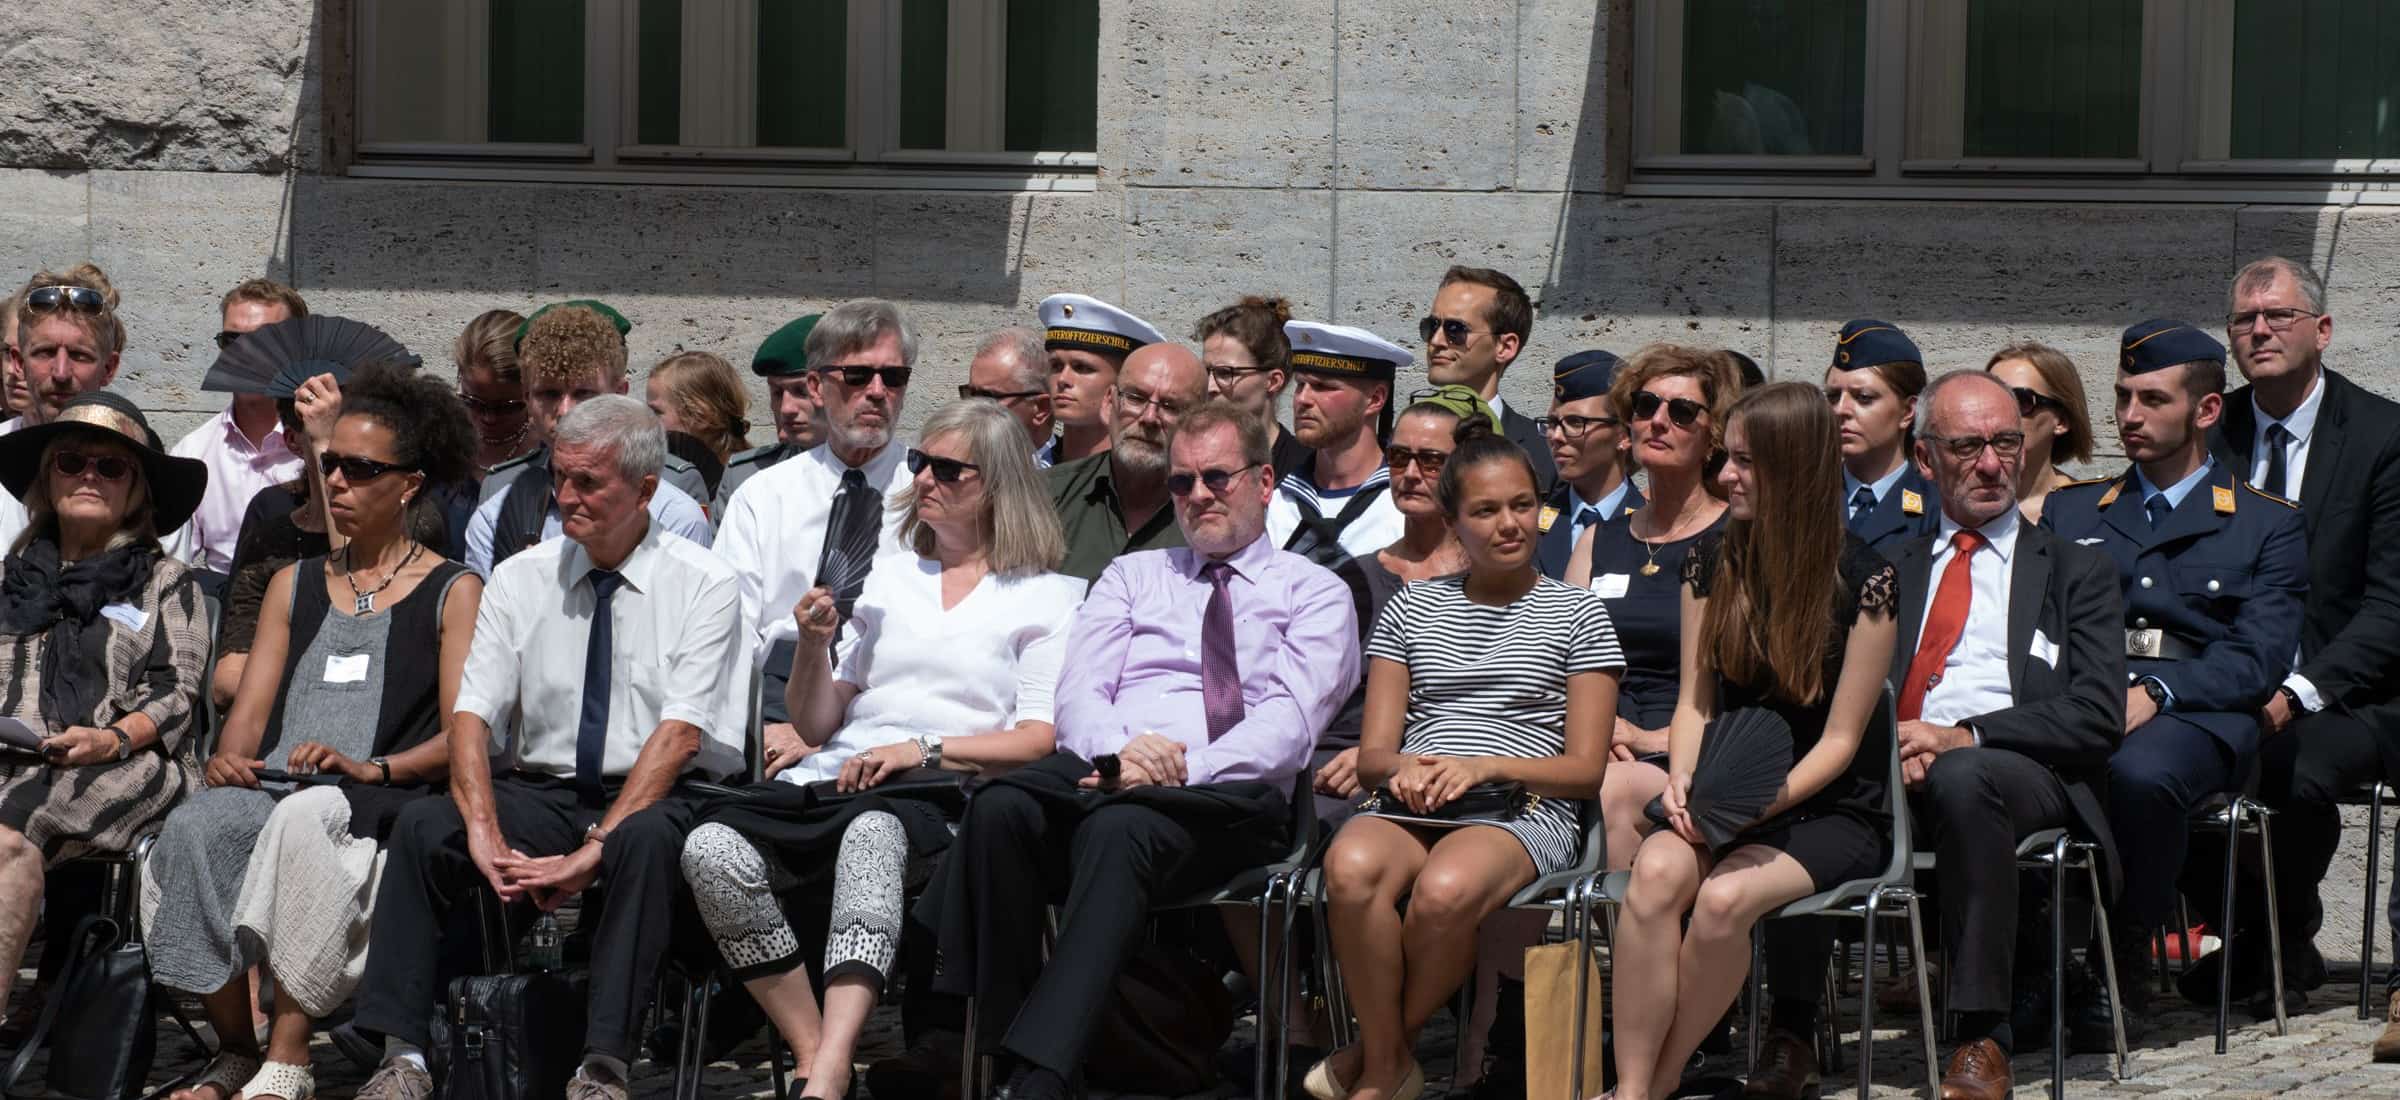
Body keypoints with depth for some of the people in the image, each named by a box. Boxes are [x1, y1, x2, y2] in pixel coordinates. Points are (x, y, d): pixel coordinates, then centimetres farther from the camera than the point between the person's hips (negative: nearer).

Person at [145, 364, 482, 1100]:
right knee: (194, 825, -31)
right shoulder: (295, 585, 27)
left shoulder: (454, 592, 11)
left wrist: (370, 769, -17)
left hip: (384, 800, -4)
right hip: (275, 786, 4)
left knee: (305, 818, -39)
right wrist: (229, 761, -4)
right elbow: (250, 709, 20)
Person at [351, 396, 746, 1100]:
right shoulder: (519, 581, 9)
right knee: (424, 824, -24)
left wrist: (597, 849, -24)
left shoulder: (702, 586, -2)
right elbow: (473, 716, 0)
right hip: (539, 791, 3)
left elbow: (680, 735, -13)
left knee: (647, 837, -38)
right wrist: (485, 831, -20)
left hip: (656, 799, -3)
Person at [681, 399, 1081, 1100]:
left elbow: (1040, 740, 0)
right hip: (835, 779, 5)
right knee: (713, 847, -28)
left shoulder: (1045, 599, 13)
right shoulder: (889, 582, 27)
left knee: (874, 831, -42)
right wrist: (813, 647, 5)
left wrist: (925, 750, -12)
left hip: (943, 792, -5)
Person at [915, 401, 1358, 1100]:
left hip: (1227, 792, -4)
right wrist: (1121, 749, -11)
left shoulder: (1315, 594, 16)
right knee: (1001, 807, -32)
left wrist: (1184, 769, -16)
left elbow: (1291, 720, 0)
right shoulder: (1132, 576, 28)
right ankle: (1005, 1043, -29)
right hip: (1100, 769, 4)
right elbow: (1077, 695, 14)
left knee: (1120, 829, -39)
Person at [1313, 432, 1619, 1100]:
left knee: (1445, 889, -39)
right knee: (1351, 867, -36)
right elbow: (1371, 756, 15)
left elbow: (1585, 768, 5)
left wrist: (1485, 767, -12)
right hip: (1412, 803, 3)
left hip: (1526, 810, -2)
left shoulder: (1575, 614, 12)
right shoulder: (1411, 609, 20)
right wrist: (1403, 768, -11)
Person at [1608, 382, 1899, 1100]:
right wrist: (1682, 782, -10)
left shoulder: (1862, 581, -7)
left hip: (1826, 810, -4)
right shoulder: (1711, 564, 8)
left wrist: (1760, 802, -19)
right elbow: (1696, 702, 10)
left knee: (1724, 895, -34)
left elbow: (1839, 739, -6)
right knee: (1657, 871, -31)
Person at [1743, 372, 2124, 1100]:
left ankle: (1982, 1039, -35)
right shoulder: (1894, 569, 26)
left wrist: (1965, 737, -11)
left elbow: (2096, 714, 2)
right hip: (1890, 778, 2)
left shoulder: (2075, 571, 17)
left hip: (2026, 779, -2)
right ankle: (1790, 1033, -30)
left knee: (1963, 777, -39)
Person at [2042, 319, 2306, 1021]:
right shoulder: (2069, 511, 26)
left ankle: (2122, 959, -19)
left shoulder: (2267, 524, 15)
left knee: (2141, 772, -39)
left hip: (2197, 717, -2)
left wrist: (2155, 693, -16)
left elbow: (2258, 657, 1)